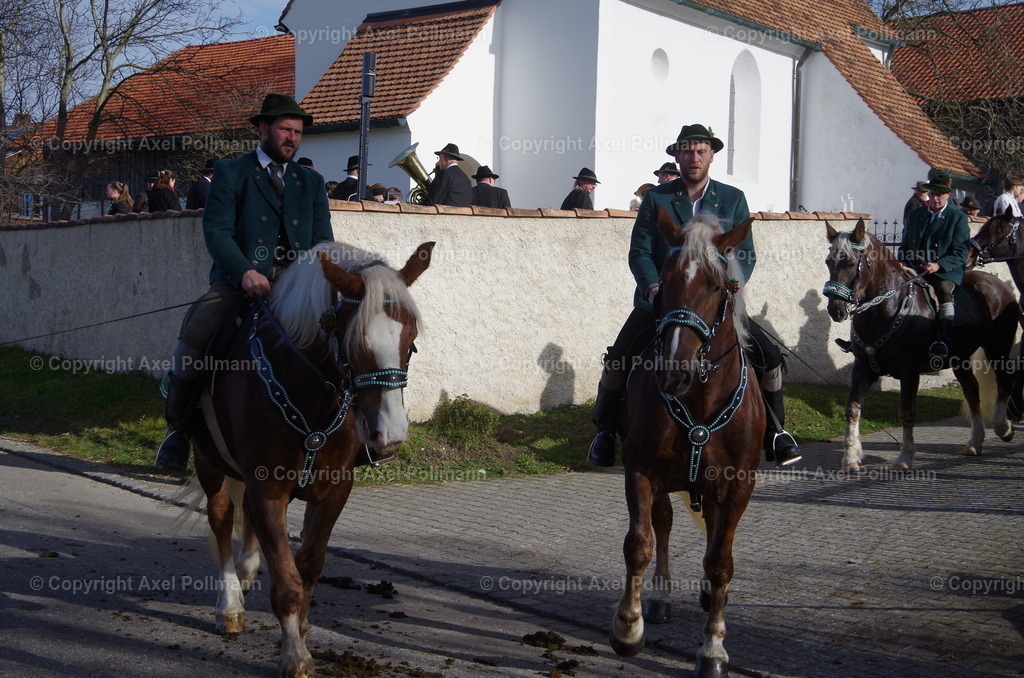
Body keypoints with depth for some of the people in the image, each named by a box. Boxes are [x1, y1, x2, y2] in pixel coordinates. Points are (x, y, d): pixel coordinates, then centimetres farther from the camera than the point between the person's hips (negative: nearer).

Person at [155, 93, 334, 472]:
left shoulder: (312, 182, 20)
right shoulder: (230, 173, 9)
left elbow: (323, 241, 12)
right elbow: (216, 231, -5)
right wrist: (245, 273, -23)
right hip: (238, 283, -3)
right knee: (195, 335, -27)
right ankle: (178, 429, -8)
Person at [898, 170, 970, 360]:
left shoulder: (958, 218, 3)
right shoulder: (916, 214, 16)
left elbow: (961, 252, -4)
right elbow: (905, 243, 23)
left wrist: (939, 265, -20)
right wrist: (902, 261, 1)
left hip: (946, 271, -5)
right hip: (915, 269, 5)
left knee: (944, 290, -33)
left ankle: (941, 341, -40)